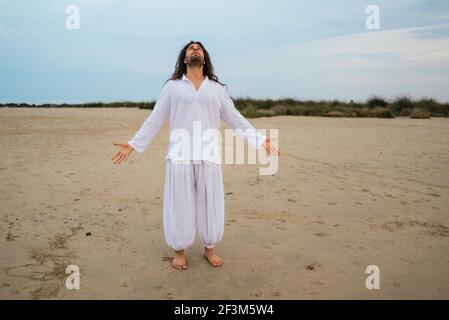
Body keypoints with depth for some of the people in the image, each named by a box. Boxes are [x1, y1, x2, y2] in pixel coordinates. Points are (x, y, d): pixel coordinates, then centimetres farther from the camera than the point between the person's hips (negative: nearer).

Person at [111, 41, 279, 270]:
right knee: (179, 206, 2)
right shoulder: (172, 86, 9)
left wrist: (260, 140, 6)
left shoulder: (216, 88, 13)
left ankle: (209, 249, 25)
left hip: (209, 157, 2)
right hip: (179, 156, -1)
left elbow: (235, 119, 12)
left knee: (210, 206, 5)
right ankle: (179, 251, 21)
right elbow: (154, 121, 10)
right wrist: (132, 145, 5)